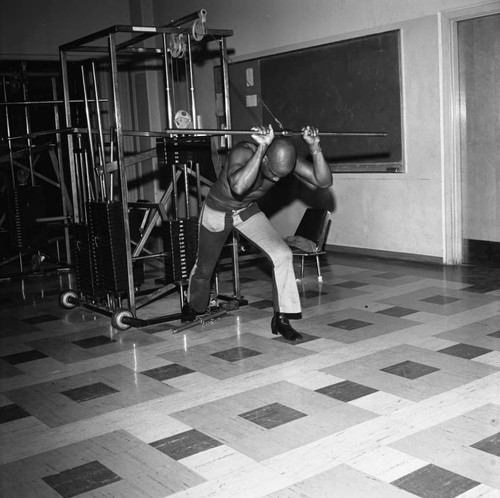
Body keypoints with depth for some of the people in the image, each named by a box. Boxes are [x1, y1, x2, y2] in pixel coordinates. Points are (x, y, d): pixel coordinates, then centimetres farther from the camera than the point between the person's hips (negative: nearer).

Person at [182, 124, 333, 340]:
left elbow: (324, 181, -31)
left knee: (282, 255, -19)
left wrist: (314, 148, -44)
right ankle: (193, 307, 50)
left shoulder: (288, 159, -25)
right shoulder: (243, 152, -39)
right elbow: (239, 187, -60)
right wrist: (262, 148, -60)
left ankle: (281, 319, -7)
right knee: (204, 268, 17)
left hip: (248, 210, 3)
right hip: (217, 210, -3)